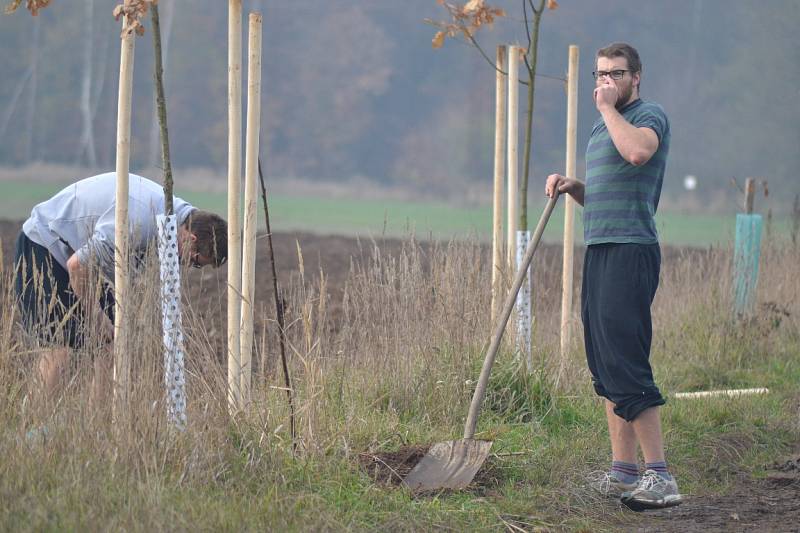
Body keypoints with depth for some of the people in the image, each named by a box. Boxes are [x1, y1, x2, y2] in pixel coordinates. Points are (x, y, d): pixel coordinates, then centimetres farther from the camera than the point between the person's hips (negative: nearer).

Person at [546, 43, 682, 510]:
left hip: (631, 252, -10)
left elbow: (638, 151, -30)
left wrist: (609, 106, -16)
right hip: (600, 251, 10)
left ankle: (660, 476, -18)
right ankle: (623, 471, 15)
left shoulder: (650, 115, -6)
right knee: (606, 366, 10)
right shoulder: (604, 126, 22)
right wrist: (571, 187, 10)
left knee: (625, 364, -16)